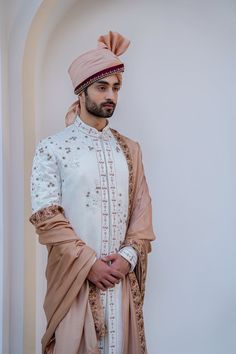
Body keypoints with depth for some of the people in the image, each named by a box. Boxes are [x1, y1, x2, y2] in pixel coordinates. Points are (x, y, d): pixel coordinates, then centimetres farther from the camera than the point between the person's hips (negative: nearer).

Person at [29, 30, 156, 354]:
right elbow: (47, 218, -11)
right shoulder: (52, 148, -6)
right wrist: (89, 263, -14)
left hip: (122, 275, 4)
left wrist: (128, 256, -9)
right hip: (74, 277, -3)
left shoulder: (129, 150, 7)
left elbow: (142, 208, 5)